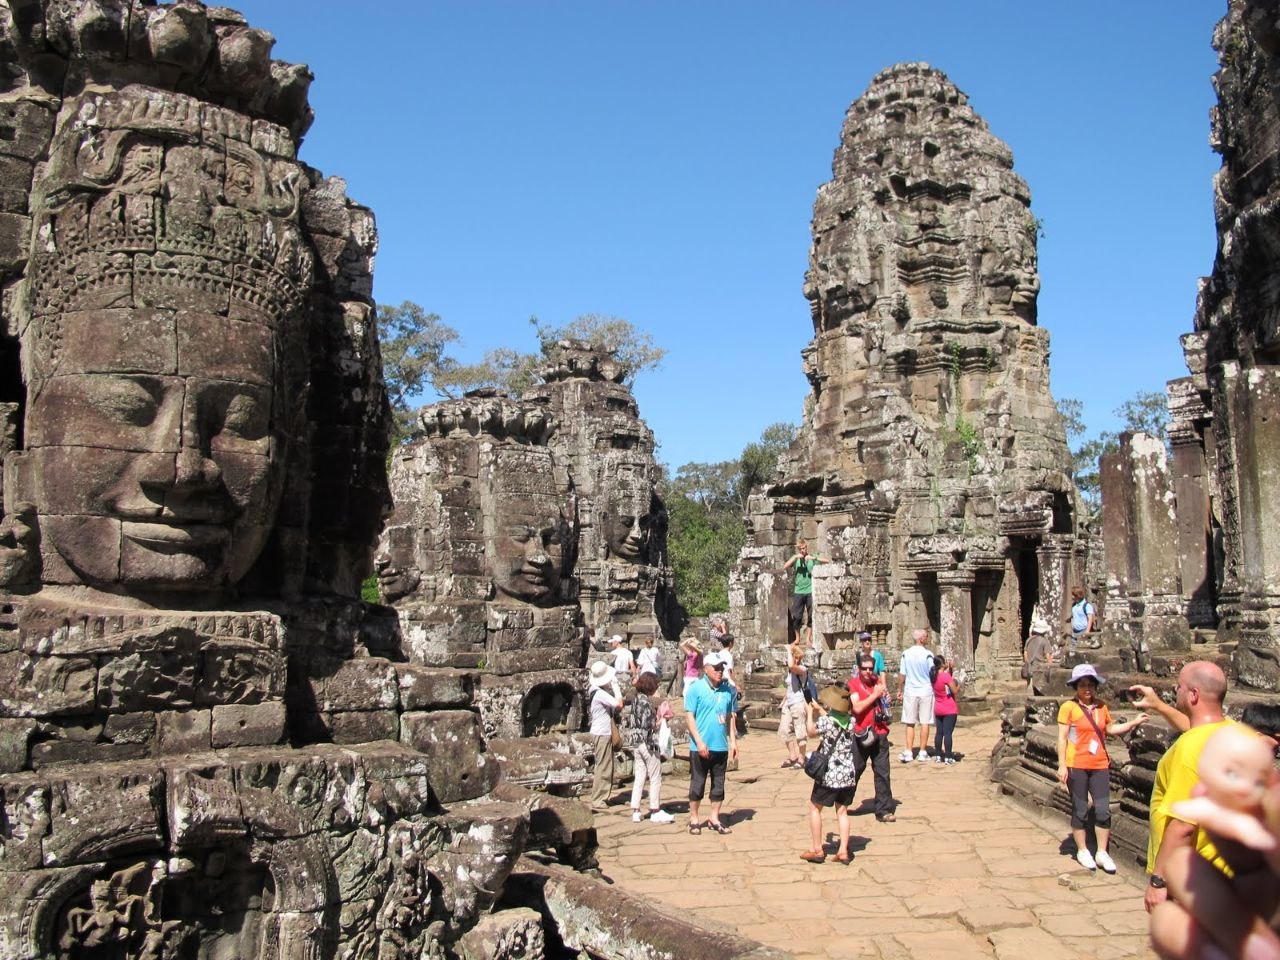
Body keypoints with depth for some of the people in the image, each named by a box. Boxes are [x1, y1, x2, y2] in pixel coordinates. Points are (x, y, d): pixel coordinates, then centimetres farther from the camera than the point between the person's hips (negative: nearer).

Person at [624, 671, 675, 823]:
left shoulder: (636, 698, 10)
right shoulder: (645, 701, -17)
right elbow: (646, 724, -20)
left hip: (635, 743, 9)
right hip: (646, 742, -9)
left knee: (640, 777, 12)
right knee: (656, 777, 3)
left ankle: (635, 811, 13)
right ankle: (656, 811, 9)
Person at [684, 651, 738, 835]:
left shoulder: (728, 690, 3)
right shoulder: (696, 689, -9)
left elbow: (730, 716, 11)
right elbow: (689, 716, -9)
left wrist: (733, 741, 9)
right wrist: (699, 742, -15)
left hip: (721, 746, 4)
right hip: (700, 747, -4)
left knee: (719, 784, 11)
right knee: (697, 783, 6)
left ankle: (714, 819, 23)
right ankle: (694, 819, 20)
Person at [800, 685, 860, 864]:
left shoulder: (825, 720, -17)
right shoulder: (850, 720, 0)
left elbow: (811, 731, 2)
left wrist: (810, 713, 17)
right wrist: (819, 710, 28)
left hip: (829, 774, -5)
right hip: (849, 774, 5)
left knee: (814, 807, 11)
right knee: (842, 811, 14)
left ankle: (817, 850, 14)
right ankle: (843, 851, 10)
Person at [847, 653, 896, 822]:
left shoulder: (876, 680, 6)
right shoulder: (853, 683, -6)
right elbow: (857, 707, -17)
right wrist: (875, 695, -14)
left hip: (880, 734, 3)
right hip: (861, 735, -3)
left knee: (882, 773, 2)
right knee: (853, 771, 7)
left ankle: (884, 810, 7)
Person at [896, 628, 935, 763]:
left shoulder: (906, 653, -2)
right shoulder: (928, 654, -9)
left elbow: (902, 674, 3)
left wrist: (900, 689, 14)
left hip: (910, 692, 2)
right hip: (926, 691, -2)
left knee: (910, 723, 7)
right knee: (925, 722, 7)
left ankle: (908, 752, 5)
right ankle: (922, 752, 9)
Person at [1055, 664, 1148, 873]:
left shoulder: (1101, 707, 5)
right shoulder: (1069, 707, -9)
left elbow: (1110, 730, 21)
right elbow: (1062, 737, -8)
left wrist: (1133, 723, 12)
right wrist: (1062, 765, -11)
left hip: (1100, 765, 4)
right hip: (1076, 766, -4)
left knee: (1103, 810, 2)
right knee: (1080, 810, 6)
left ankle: (1102, 853, 15)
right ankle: (1082, 851, 21)